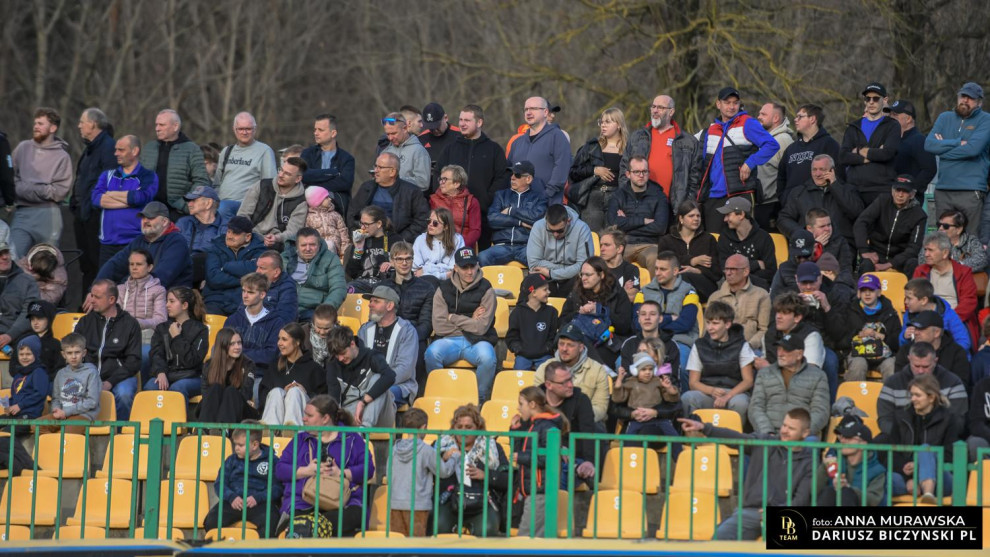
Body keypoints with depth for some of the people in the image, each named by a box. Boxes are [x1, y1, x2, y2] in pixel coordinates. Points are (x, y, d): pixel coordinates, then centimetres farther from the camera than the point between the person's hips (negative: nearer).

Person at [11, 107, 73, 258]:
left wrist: (27, 189, -11)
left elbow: (60, 191, -7)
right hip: (22, 213, 3)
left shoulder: (62, 156, 1)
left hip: (47, 215, -2)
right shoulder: (23, 148, 11)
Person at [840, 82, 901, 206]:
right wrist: (874, 155, -5)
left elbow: (887, 153, -10)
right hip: (855, 189, 3)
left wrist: (862, 151, 2)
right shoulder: (853, 127, 18)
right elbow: (843, 157, 4)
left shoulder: (892, 126, 8)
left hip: (882, 190, -3)